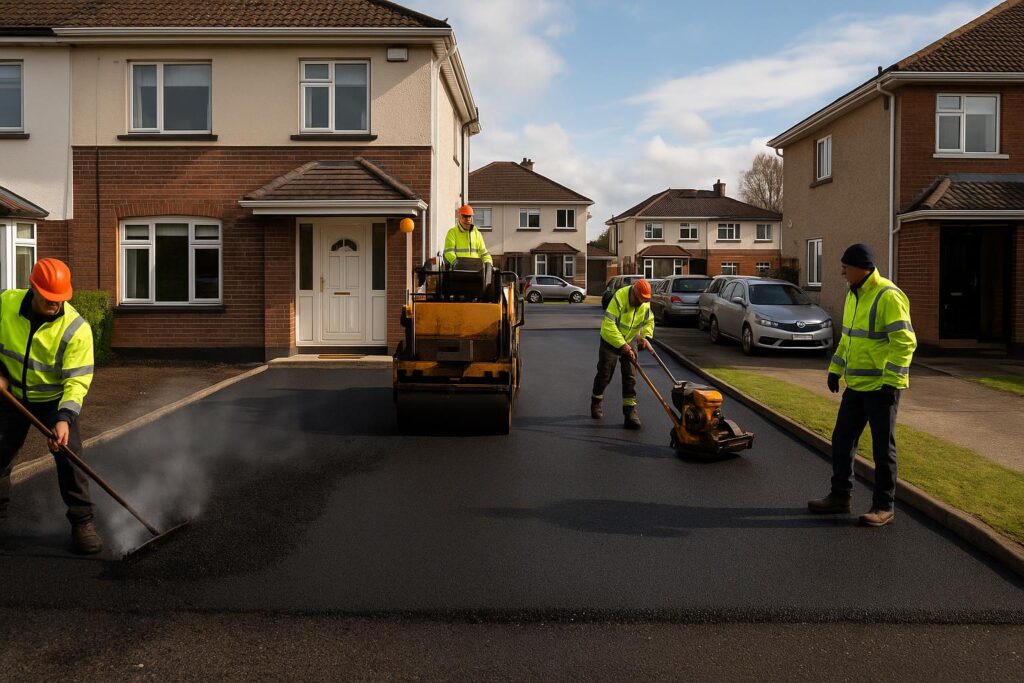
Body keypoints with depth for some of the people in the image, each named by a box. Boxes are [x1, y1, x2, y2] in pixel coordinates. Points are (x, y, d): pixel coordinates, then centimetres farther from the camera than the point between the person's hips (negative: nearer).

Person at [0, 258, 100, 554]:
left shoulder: (76, 329, -25)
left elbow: (78, 380, -25)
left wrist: (65, 417, -36)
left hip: (54, 399, -3)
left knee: (69, 455, -11)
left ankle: (82, 523, -1)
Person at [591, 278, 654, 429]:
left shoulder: (645, 303, -11)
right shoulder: (619, 298, -30)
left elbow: (649, 321, 7)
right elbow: (609, 324, -36)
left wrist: (646, 337, -13)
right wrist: (622, 345, -41)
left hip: (629, 342, 4)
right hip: (610, 340, -4)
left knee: (630, 376, -5)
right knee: (604, 374, 5)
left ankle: (630, 410, -4)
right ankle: (596, 403, 29)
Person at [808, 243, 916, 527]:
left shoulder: (888, 297, -17)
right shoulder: (854, 295, 12)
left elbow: (905, 342, -21)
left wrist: (891, 381, -24)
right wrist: (835, 369, 18)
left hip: (881, 387, -9)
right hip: (856, 385, 9)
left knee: (882, 447, 2)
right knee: (842, 440, 13)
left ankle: (883, 507, 13)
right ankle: (840, 496, 26)